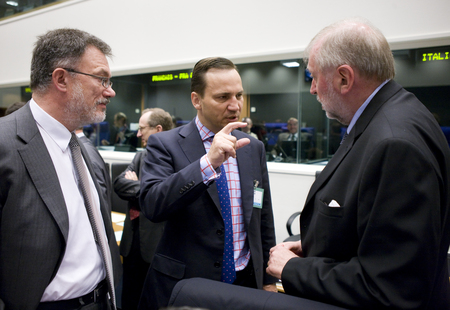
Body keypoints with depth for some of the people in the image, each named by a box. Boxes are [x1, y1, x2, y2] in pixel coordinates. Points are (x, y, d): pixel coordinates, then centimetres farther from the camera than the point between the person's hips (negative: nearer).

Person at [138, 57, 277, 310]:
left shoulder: (254, 148, 3)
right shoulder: (164, 144, -9)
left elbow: (264, 221, 8)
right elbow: (152, 205, -24)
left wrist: (268, 280, 10)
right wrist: (209, 162, -32)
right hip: (184, 287, -3)